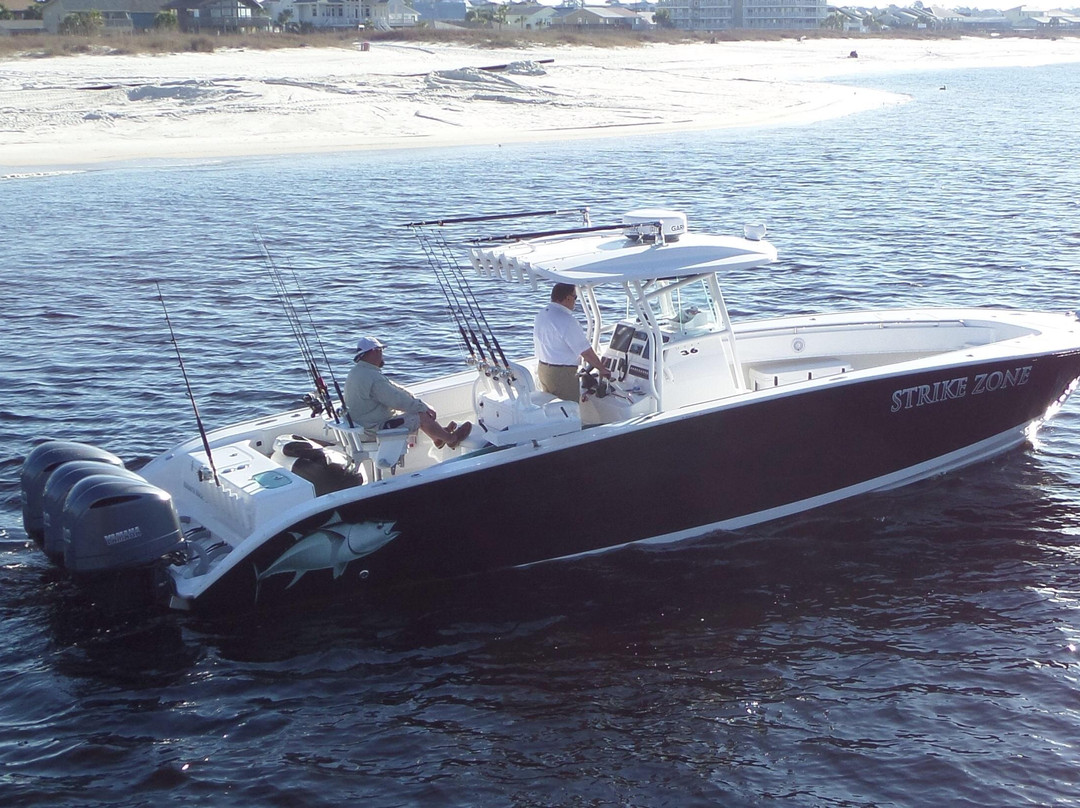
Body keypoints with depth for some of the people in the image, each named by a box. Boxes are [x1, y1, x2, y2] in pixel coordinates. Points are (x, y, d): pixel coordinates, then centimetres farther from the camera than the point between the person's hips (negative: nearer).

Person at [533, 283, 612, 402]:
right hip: (562, 374, -9)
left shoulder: (541, 315, 5)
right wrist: (603, 369, -5)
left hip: (542, 369, 9)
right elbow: (587, 352, -19)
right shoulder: (567, 321, -22)